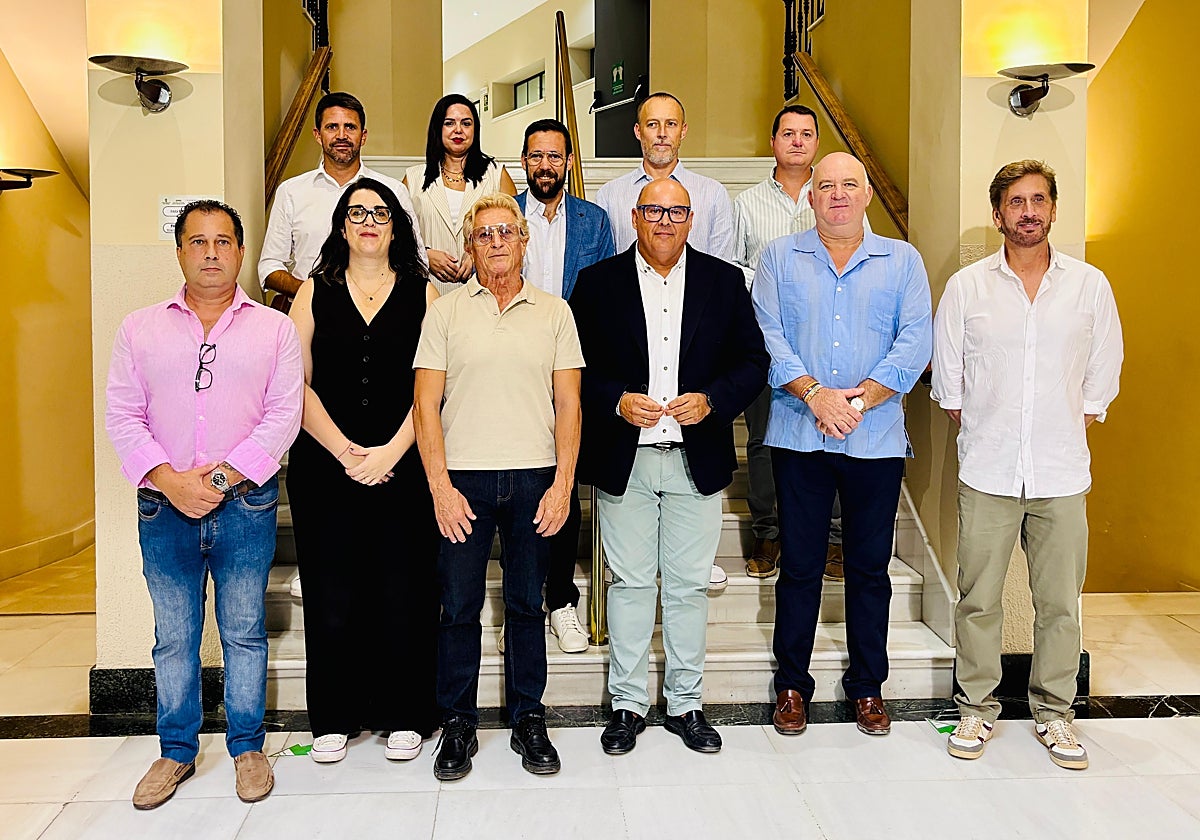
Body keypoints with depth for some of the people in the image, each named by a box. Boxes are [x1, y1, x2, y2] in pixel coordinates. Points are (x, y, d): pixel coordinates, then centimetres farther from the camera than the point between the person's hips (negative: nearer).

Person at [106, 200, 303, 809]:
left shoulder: (274, 329, 4)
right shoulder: (140, 329, 8)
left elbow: (284, 415, -4)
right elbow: (122, 415, 2)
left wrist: (224, 476, -14)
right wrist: (170, 480, -12)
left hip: (245, 504, -1)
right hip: (164, 507, 2)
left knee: (244, 633, 8)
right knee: (173, 637, 11)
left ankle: (247, 747, 23)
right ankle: (177, 751, 26)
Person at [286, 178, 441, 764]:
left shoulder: (422, 292, 7)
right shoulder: (315, 292, 10)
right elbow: (298, 382, 3)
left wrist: (391, 451, -10)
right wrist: (344, 450, -8)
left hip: (404, 467, -1)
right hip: (325, 467, 1)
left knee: (405, 592, 2)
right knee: (332, 594, 5)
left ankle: (404, 716, 17)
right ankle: (333, 720, 19)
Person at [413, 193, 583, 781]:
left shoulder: (554, 312, 8)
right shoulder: (445, 312, 5)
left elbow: (568, 404, 6)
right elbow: (425, 405, 1)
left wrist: (562, 484, -3)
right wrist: (440, 486, -7)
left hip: (534, 479, 1)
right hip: (463, 478, -1)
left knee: (527, 604, 9)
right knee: (459, 606, 4)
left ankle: (528, 721, 22)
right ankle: (458, 725, 19)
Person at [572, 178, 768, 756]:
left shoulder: (724, 280, 6)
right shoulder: (598, 282, 4)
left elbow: (753, 361, 5)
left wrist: (711, 400, -11)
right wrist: (617, 402, -14)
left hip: (697, 461, 1)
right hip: (623, 461, -1)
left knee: (689, 585, 9)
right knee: (630, 582, 7)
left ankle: (686, 704, 23)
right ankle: (628, 703, 21)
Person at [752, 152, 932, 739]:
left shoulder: (902, 261, 8)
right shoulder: (779, 258, 8)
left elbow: (914, 342, -2)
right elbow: (767, 336, -3)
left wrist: (861, 398, -13)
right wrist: (813, 393, -16)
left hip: (876, 438, 1)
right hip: (799, 437, 0)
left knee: (870, 568, 9)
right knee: (799, 565, 6)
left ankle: (867, 686, 24)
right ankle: (792, 685, 20)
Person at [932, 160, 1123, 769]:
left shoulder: (1090, 285, 5)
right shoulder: (967, 287, 2)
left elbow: (1103, 377, 10)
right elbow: (947, 379, 7)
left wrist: (1066, 439, 7)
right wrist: (982, 439, 5)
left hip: (1062, 474, 1)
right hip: (987, 473, -1)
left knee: (1060, 603, 7)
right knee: (979, 599, 5)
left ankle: (1054, 714, 24)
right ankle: (977, 709, 21)